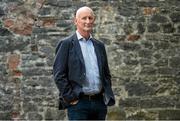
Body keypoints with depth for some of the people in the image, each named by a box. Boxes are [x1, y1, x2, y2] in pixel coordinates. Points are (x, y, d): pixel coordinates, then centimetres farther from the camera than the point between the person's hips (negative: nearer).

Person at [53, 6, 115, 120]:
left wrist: (107, 95, 8)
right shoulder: (66, 44, -2)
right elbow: (59, 75, -6)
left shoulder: (99, 45, 15)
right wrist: (70, 97, -11)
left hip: (99, 102, 5)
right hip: (78, 102, -5)